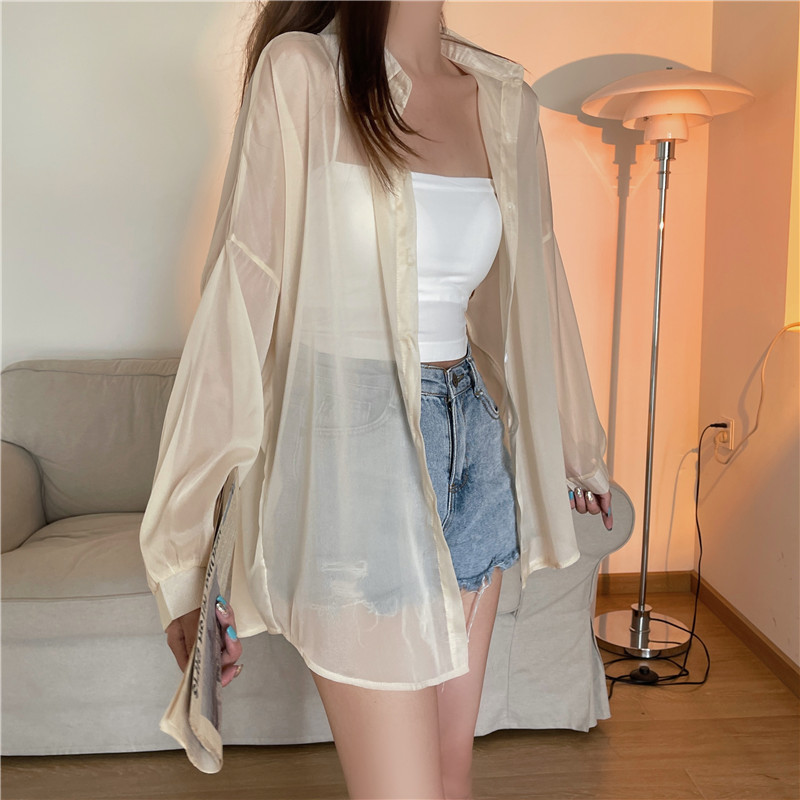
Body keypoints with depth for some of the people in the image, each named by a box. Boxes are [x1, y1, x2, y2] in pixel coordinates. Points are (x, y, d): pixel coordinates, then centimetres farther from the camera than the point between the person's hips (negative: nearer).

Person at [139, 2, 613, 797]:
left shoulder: (504, 96, 9)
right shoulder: (300, 73, -7)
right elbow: (239, 302, -11)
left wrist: (570, 443, 28)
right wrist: (201, 550, -12)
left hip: (474, 439, 6)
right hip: (354, 443, -5)